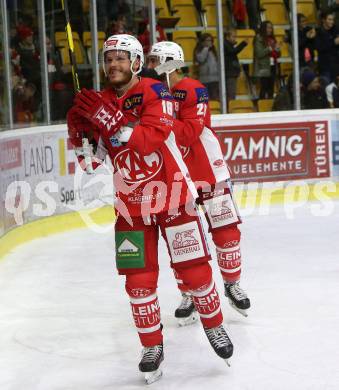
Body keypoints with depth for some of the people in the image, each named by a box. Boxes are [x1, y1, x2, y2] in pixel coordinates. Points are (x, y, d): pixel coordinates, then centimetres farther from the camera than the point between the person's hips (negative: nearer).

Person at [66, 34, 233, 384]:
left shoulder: (154, 92, -12)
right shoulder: (100, 102, 4)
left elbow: (153, 137, -29)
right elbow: (93, 160, 6)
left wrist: (109, 120, -35)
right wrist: (79, 132, -12)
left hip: (172, 194, -4)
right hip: (131, 204, 4)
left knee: (194, 269, 1)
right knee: (139, 279, 1)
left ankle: (214, 325, 25)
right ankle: (152, 346, 14)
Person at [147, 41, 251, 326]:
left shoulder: (193, 91, -14)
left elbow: (190, 132, -25)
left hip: (208, 171, -4)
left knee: (226, 232, -1)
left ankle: (232, 284, 20)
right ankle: (188, 295, 14)